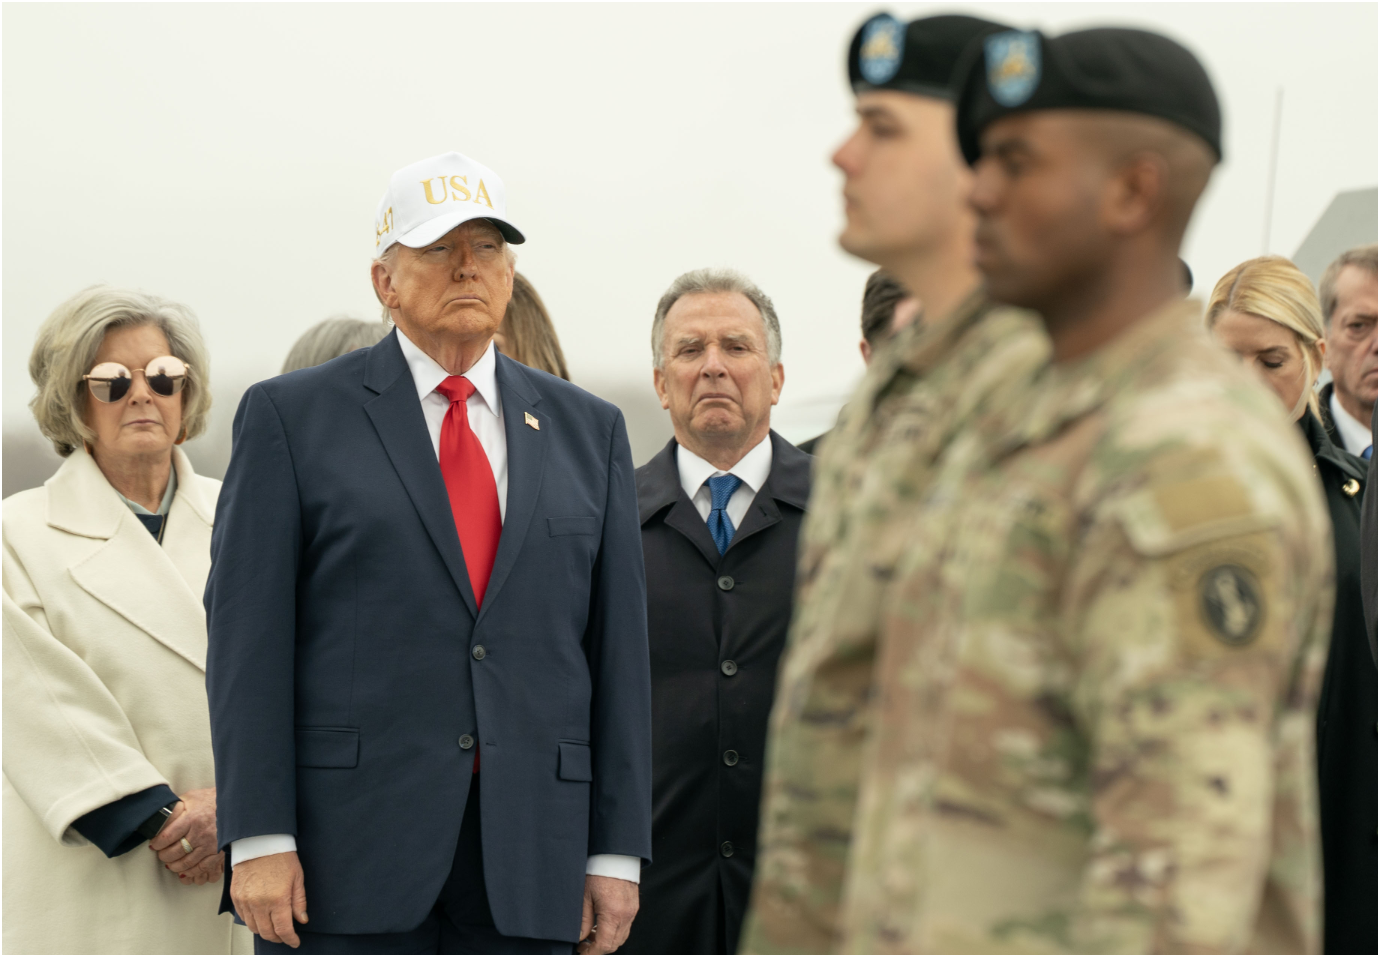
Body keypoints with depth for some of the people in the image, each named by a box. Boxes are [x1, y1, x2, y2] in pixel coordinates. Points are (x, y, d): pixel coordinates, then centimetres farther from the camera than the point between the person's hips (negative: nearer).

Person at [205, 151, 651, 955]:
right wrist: (259, 839, -11)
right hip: (347, 850, -2)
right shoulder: (291, 417, 4)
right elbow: (247, 635, -2)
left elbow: (618, 645, 9)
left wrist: (616, 853, 3)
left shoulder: (586, 429, 13)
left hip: (527, 856, 3)